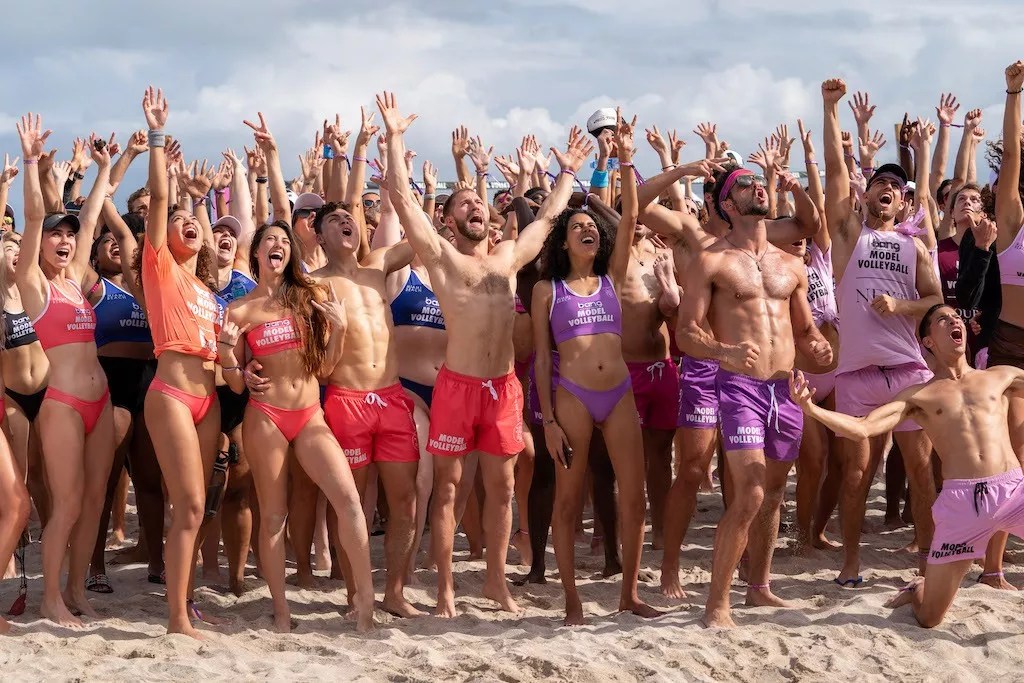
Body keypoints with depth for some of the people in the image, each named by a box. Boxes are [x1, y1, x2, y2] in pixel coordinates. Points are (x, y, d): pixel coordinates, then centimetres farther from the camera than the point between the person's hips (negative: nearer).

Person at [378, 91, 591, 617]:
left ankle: (496, 579, 22)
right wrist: (395, 137, -5)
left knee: (501, 486, 10)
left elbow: (548, 216, 28)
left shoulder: (508, 256, 15)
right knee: (447, 486, 2)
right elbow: (401, 196, -4)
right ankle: (445, 587, 8)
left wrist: (568, 173, 33)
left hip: (505, 387, 4)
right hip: (456, 385, -4)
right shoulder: (440, 256, 3)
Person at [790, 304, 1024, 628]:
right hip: (962, 500, -1)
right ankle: (918, 591, 39)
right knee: (929, 619, 4)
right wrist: (811, 408, -14)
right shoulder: (919, 395, 11)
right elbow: (862, 428, 0)